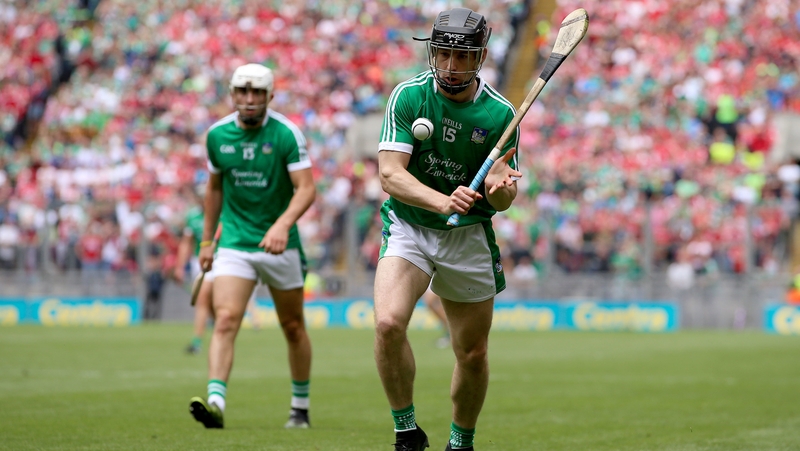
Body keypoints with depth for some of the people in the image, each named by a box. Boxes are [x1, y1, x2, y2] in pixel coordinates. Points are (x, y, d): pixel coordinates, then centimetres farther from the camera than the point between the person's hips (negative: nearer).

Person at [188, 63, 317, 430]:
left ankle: (300, 407, 26)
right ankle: (215, 402, -29)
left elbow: (306, 188, -16)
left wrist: (283, 224, -33)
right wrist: (206, 239, 16)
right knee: (225, 320, -17)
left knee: (293, 327, 10)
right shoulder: (217, 135, 1)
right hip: (234, 244, 2)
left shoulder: (286, 134, -11)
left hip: (278, 244, -2)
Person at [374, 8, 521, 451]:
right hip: (408, 226, -2)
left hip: (469, 234, 2)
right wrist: (442, 200, -35)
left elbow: (504, 200, -6)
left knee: (473, 353, 7)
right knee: (388, 323, -26)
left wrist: (500, 187, -31)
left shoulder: (500, 113, -7)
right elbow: (390, 173, -18)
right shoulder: (409, 95, -11)